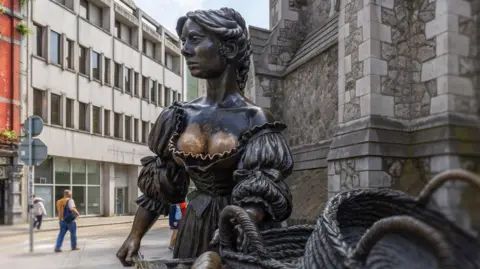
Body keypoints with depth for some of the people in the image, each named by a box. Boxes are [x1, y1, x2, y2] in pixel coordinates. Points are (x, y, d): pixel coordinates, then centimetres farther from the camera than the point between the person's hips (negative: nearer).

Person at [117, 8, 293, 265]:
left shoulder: (255, 121, -14)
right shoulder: (181, 116, 0)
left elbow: (261, 192, -20)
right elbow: (157, 183, 7)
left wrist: (240, 224, -39)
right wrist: (135, 236, 4)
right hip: (194, 227, 4)